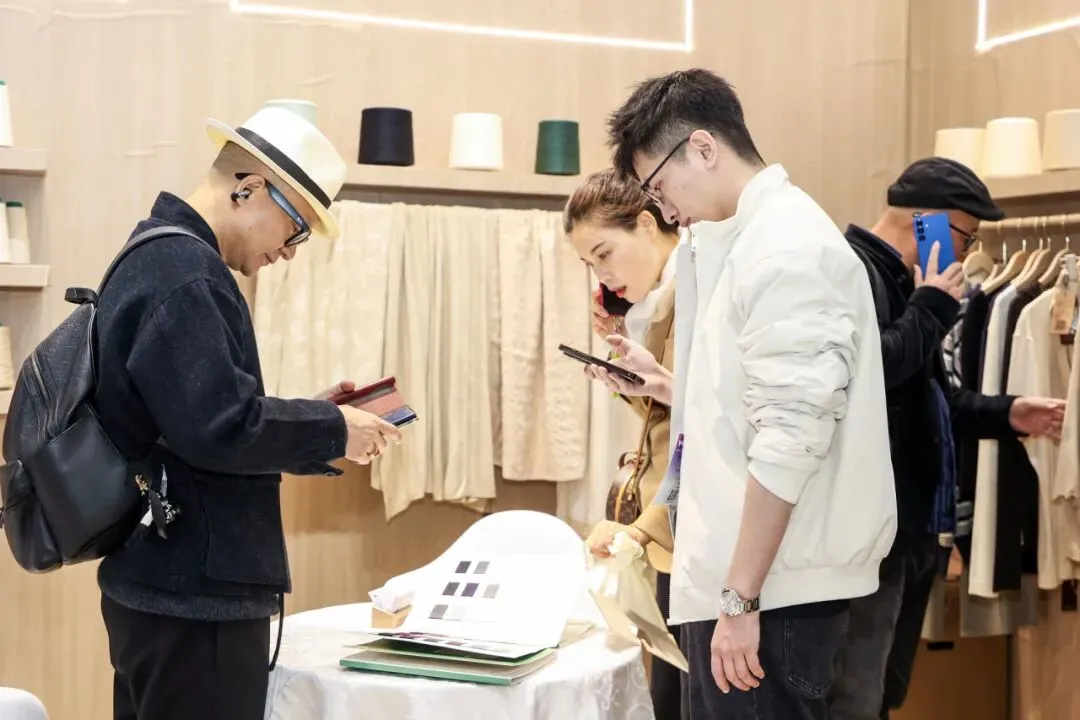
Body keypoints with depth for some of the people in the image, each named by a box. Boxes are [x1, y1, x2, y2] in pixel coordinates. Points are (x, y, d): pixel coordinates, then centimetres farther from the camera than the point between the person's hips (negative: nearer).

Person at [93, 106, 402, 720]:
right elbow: (220, 427, -26)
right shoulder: (184, 272, -18)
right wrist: (332, 431, -12)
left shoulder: (156, 256, 15)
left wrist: (312, 420, 10)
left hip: (166, 585, 11)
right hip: (196, 594, -11)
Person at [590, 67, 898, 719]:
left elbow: (790, 440, -22)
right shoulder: (756, 238, 15)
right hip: (754, 577, 9)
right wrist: (664, 384, 15)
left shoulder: (786, 249, -15)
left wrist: (740, 598, -21)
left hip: (773, 586, -9)